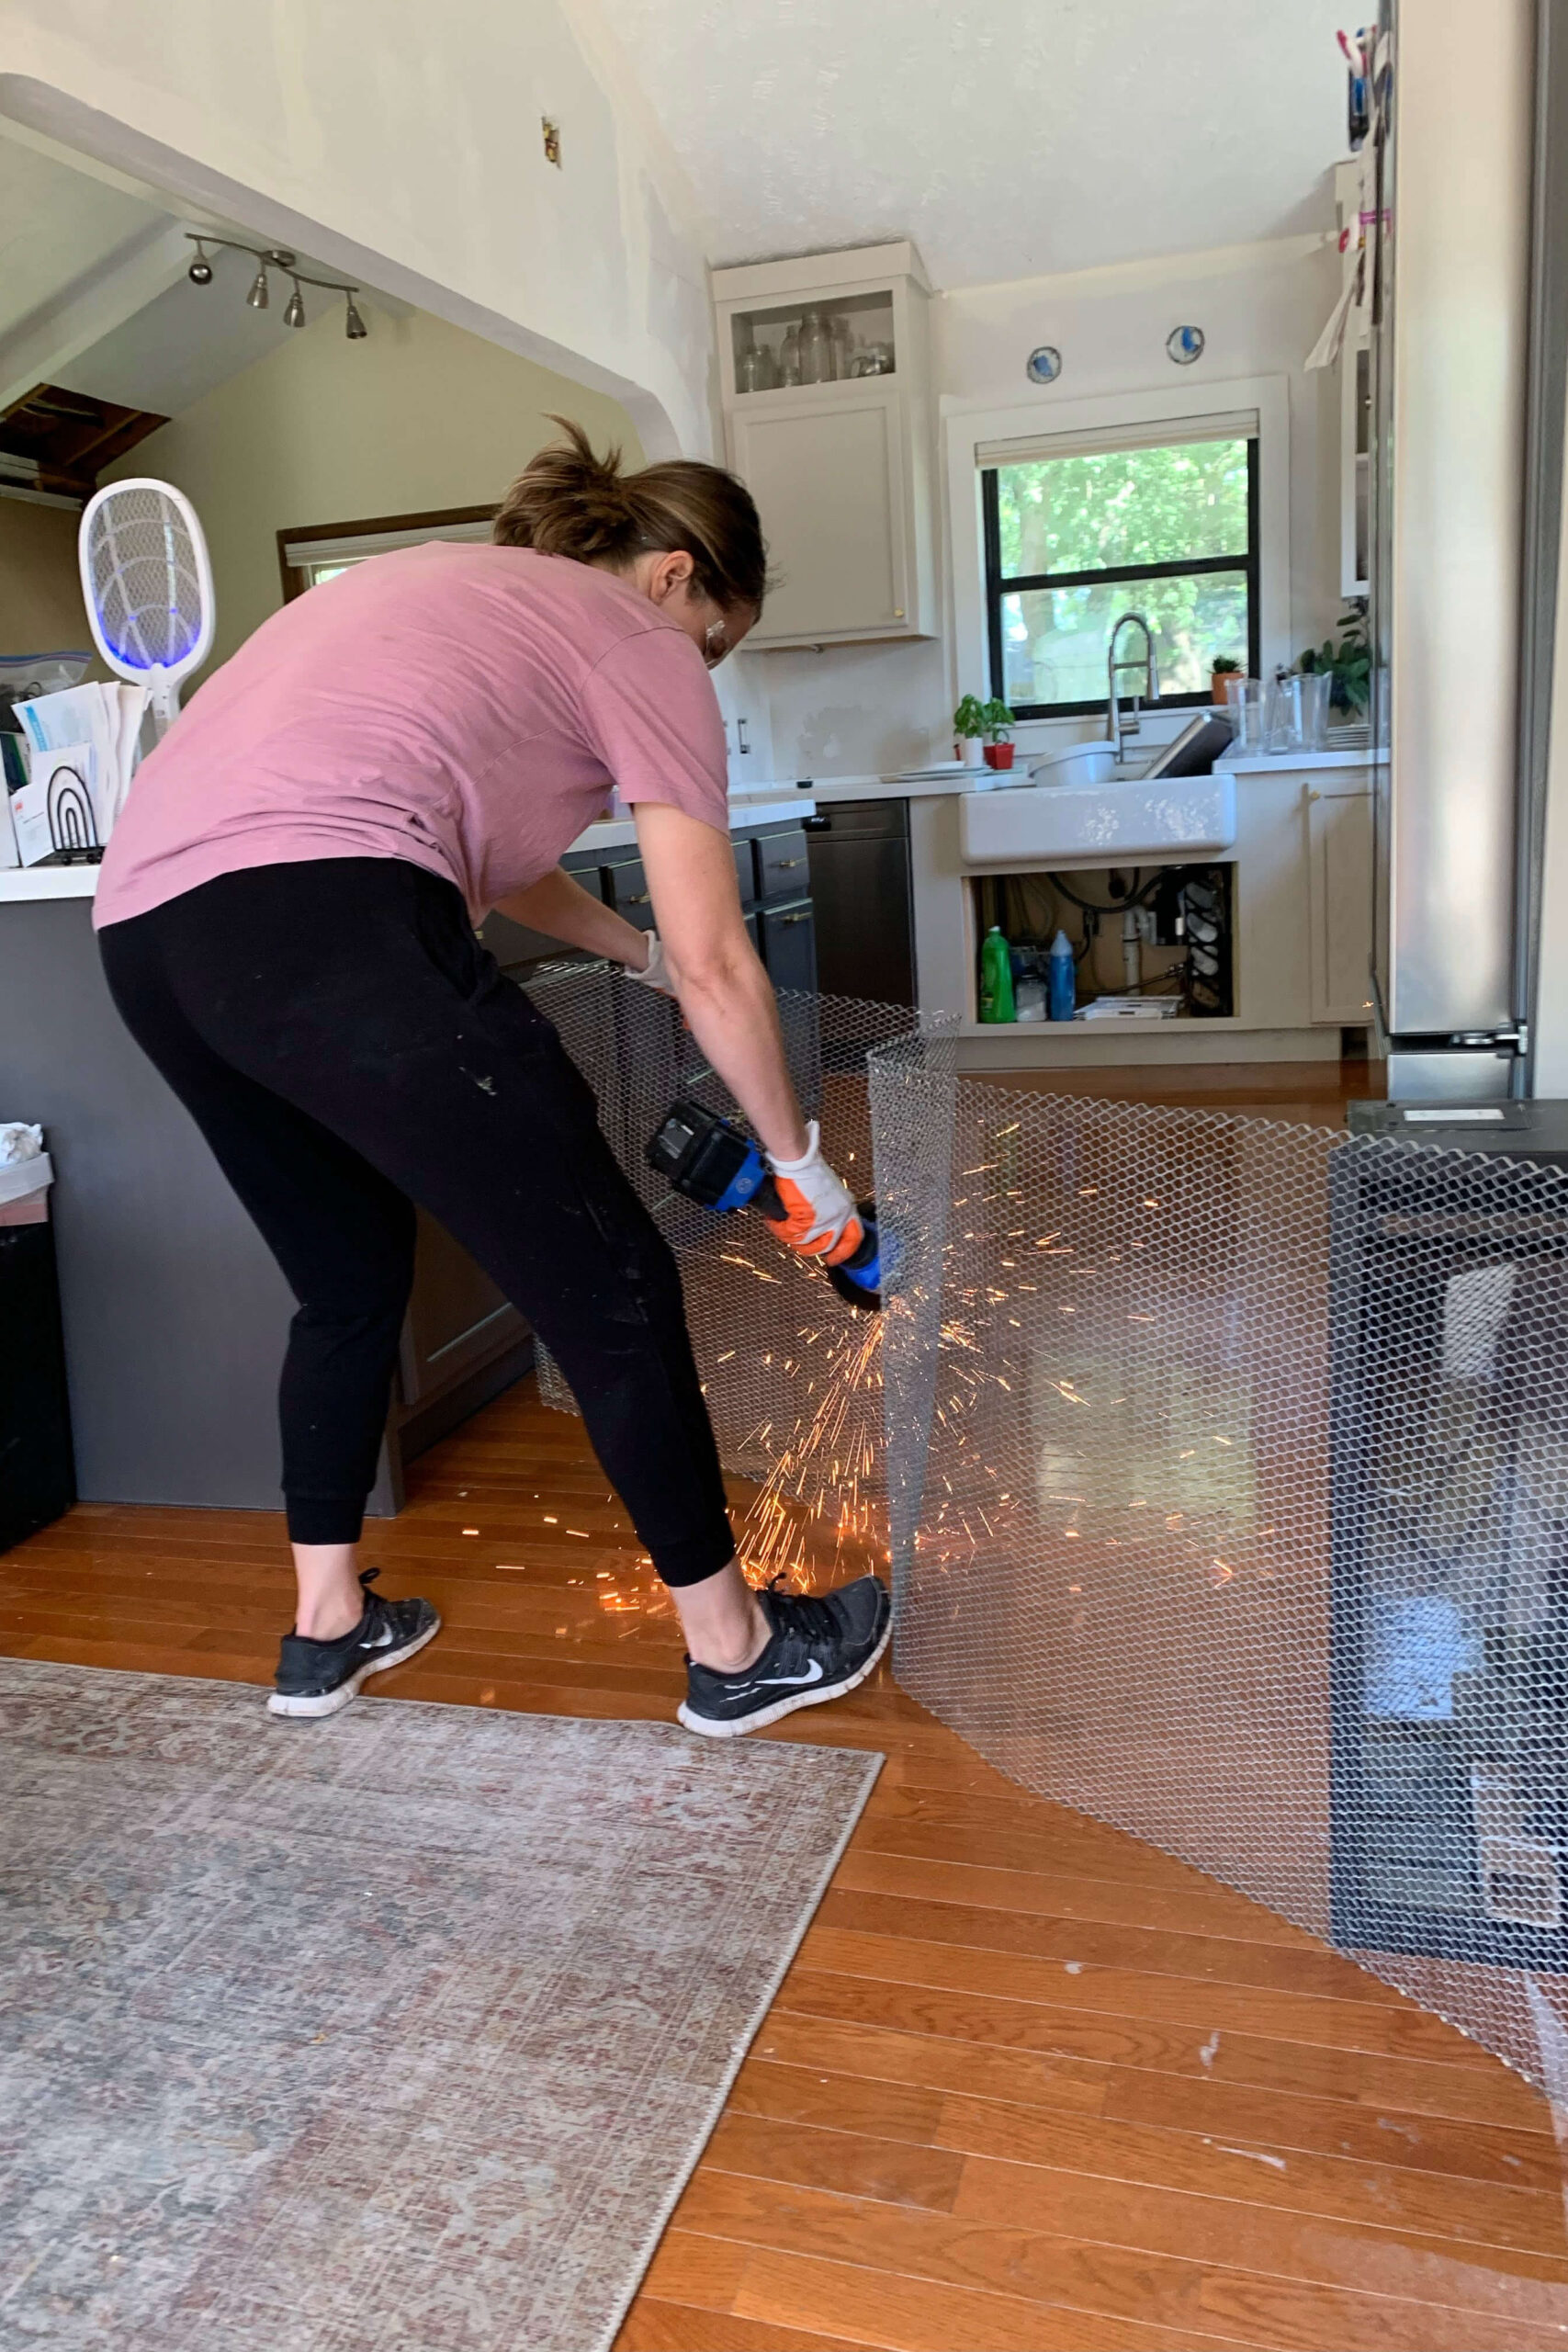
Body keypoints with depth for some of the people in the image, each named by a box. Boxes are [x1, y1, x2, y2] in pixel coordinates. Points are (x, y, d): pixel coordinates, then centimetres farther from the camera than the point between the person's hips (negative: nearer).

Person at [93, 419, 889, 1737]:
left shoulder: (449, 587, 33)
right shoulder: (636, 642, 10)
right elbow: (717, 961, 6)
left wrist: (636, 951, 45)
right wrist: (801, 1161, 16)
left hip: (144, 929, 9)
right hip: (323, 924, -9)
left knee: (348, 1284, 25)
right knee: (613, 1290, 3)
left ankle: (328, 1628, 36)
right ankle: (735, 1648, 17)